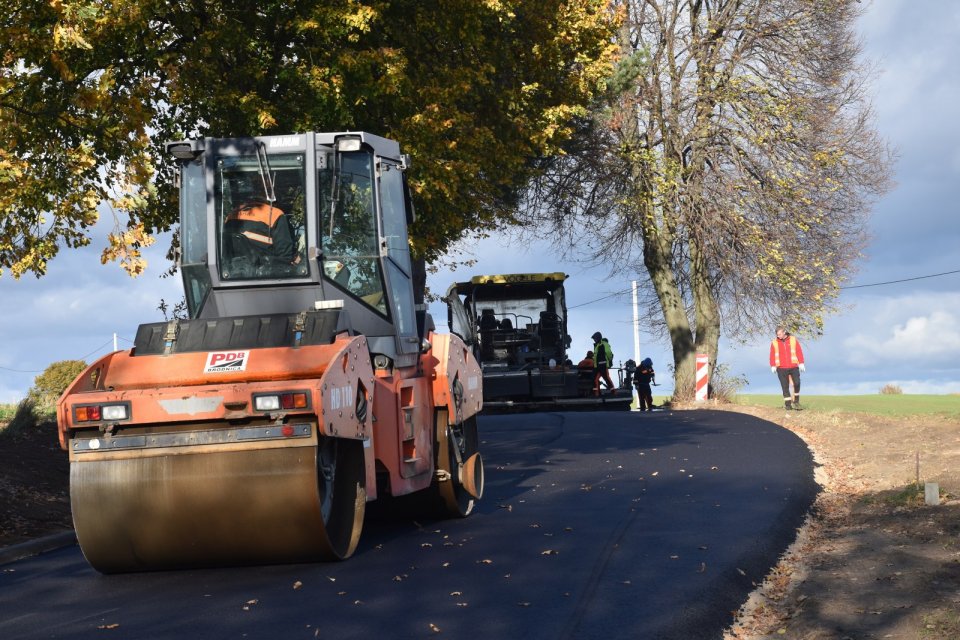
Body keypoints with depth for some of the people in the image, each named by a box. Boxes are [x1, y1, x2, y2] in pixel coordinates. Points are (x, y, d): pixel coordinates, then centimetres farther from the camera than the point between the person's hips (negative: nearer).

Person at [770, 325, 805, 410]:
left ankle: (796, 401, 9)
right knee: (785, 386, 1)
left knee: (797, 383, -8)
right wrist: (773, 366, -5)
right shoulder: (774, 343, 4)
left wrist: (801, 363, -2)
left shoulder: (793, 340, 4)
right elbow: (772, 355, 3)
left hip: (793, 367, 0)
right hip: (781, 368, 0)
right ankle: (788, 404, 5)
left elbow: (799, 352, 3)